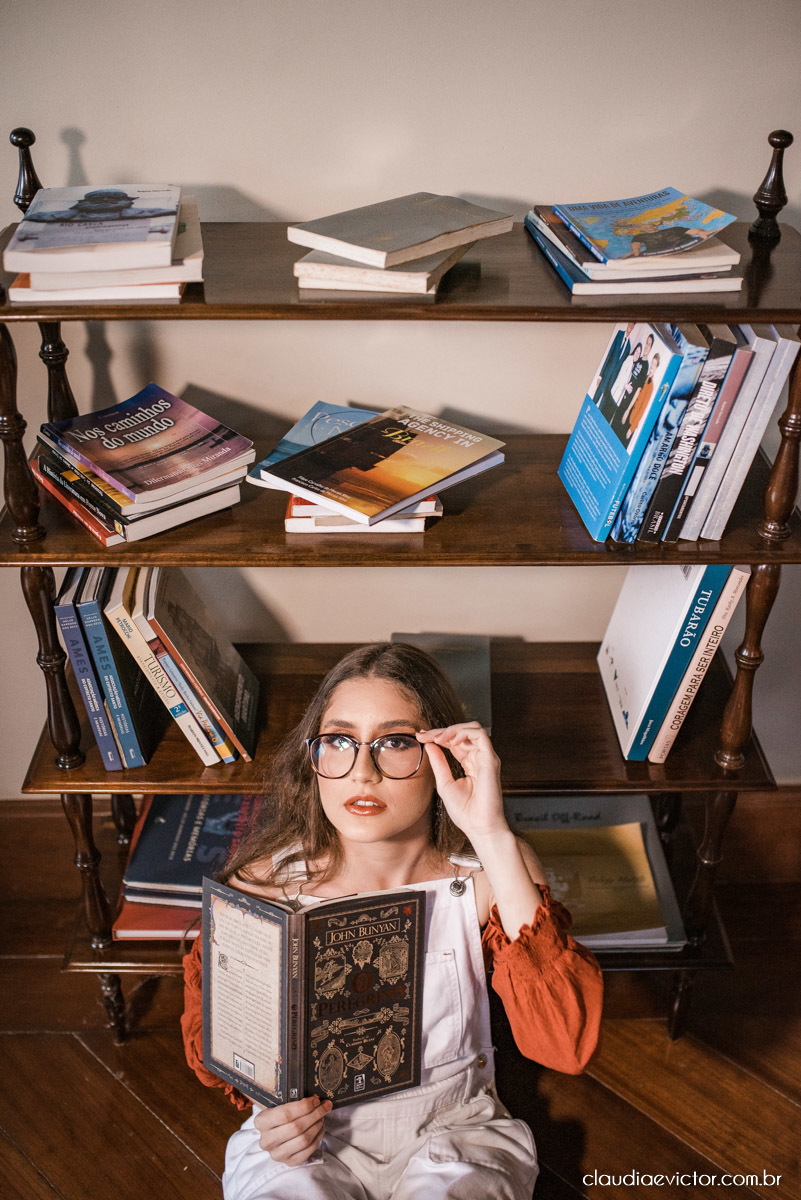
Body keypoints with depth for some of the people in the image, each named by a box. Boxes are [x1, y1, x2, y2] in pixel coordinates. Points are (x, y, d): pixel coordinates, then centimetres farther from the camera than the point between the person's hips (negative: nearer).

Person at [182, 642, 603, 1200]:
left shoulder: (489, 873, -15)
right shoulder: (266, 881, -14)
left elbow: (568, 1048, -29)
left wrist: (494, 839, -35)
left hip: (454, 1133, 1)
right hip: (307, 1143, 0)